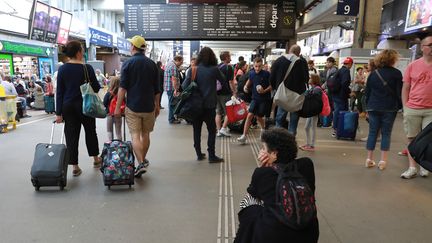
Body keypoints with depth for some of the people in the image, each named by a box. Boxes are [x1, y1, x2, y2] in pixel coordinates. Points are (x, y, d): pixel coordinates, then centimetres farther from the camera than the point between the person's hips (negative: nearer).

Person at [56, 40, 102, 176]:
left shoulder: (62, 69, -1)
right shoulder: (87, 68, -9)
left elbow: (59, 92, -1)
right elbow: (96, 88, -5)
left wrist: (59, 113, 3)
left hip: (68, 106, 2)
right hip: (85, 105, -2)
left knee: (71, 135, 7)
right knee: (90, 131, 16)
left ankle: (75, 167, 10)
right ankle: (96, 159, 29)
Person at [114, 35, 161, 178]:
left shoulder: (128, 63, -5)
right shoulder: (152, 64, 6)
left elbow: (123, 87, -9)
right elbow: (157, 88, 9)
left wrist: (118, 107, -5)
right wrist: (157, 106, 18)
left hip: (133, 106, -3)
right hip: (149, 106, 4)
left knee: (135, 135, -2)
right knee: (145, 134, 15)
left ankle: (141, 163, -15)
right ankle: (143, 161, 28)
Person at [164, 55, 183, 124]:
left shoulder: (169, 63, 16)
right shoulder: (173, 66, -18)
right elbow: (174, 79, -24)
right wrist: (175, 90, -24)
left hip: (168, 87, 10)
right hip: (172, 88, -10)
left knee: (171, 103, 17)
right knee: (172, 103, -2)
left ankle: (171, 118, 26)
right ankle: (171, 119, 5)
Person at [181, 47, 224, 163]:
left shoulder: (193, 70, -4)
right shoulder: (214, 69, -8)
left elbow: (184, 86, -8)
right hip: (209, 105, -2)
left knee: (197, 130, 13)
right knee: (212, 130, 8)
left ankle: (199, 154, 19)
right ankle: (211, 155, 7)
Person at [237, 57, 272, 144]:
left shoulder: (266, 74, -13)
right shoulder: (251, 73, 0)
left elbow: (272, 85, -7)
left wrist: (264, 91, -21)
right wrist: (246, 86, 2)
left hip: (265, 99, -3)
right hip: (255, 98, 3)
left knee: (259, 117, 7)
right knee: (250, 115, -8)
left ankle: (263, 129, 40)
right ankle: (244, 136, -6)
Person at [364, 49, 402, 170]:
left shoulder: (373, 73, 7)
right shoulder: (396, 73, -4)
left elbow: (367, 92, 10)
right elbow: (399, 92, -5)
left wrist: (368, 107, 17)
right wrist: (399, 106, 5)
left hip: (373, 107, 3)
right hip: (389, 108, -3)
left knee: (372, 132, 8)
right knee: (386, 133, 4)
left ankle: (369, 159, 9)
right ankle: (383, 161, 4)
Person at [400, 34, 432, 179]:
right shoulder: (413, 66, 5)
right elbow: (405, 88, 6)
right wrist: (405, 108, 0)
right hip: (412, 109, 0)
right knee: (412, 139, 5)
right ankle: (412, 168, 13)